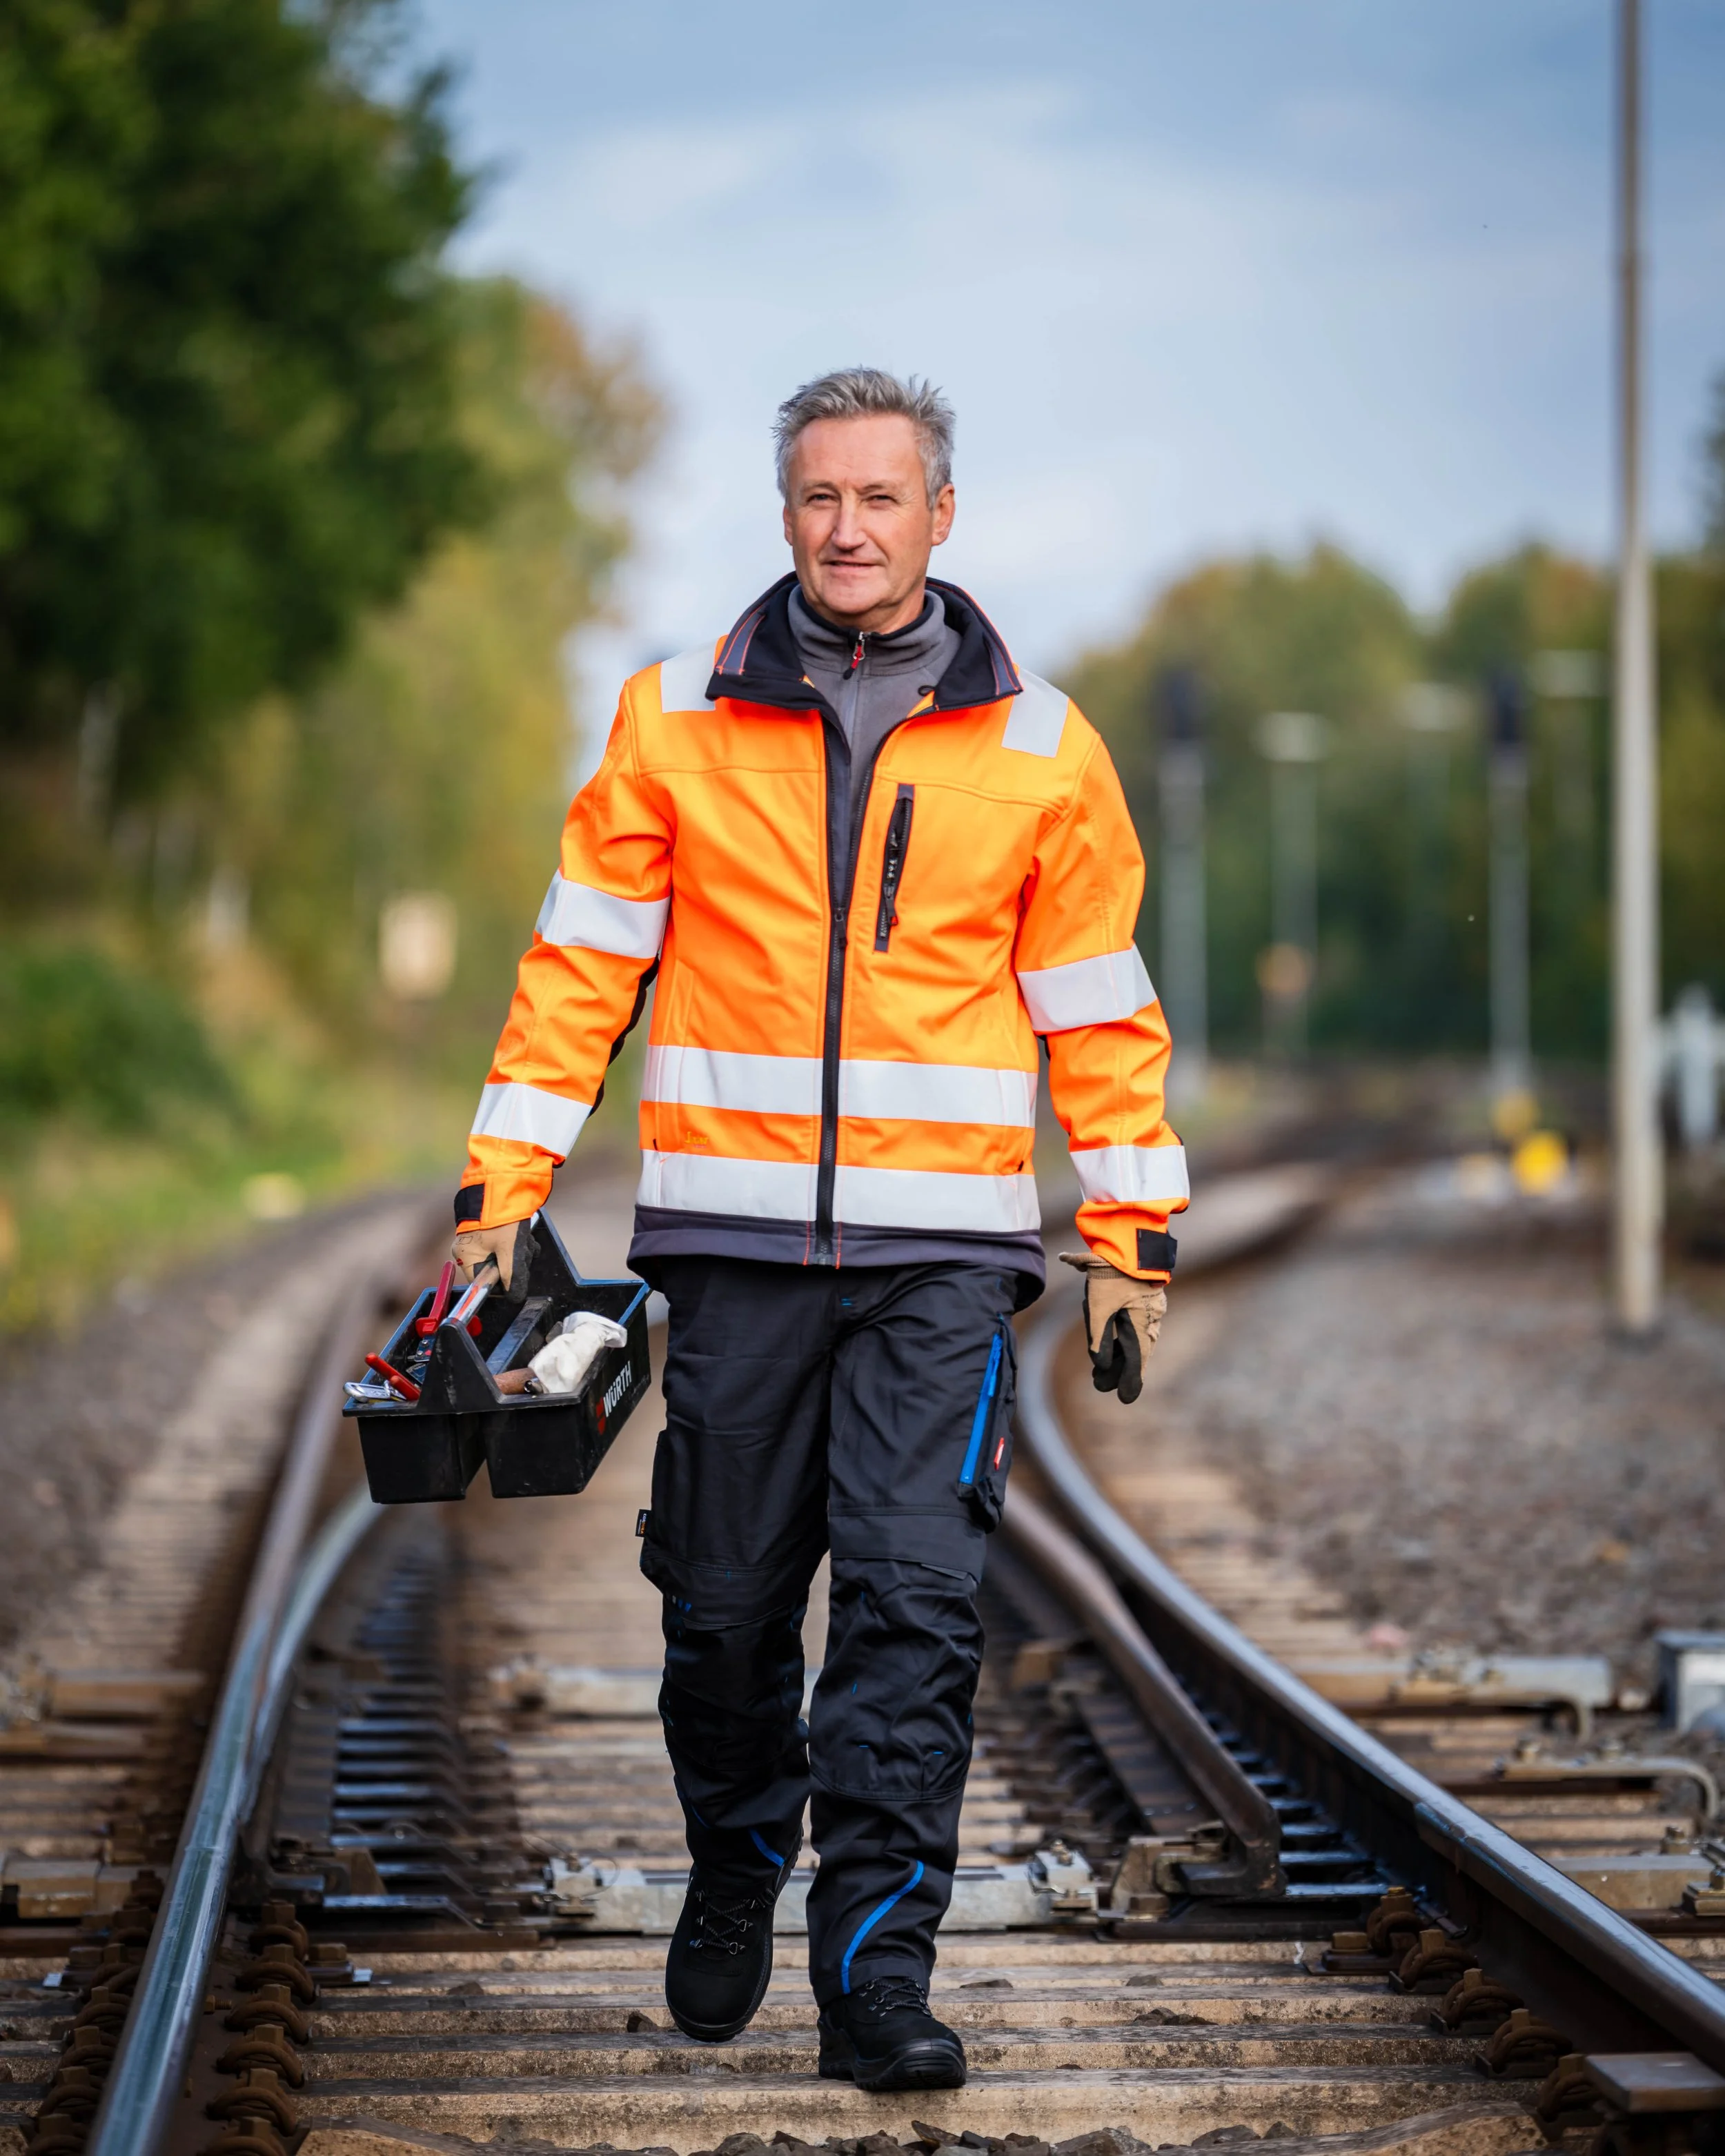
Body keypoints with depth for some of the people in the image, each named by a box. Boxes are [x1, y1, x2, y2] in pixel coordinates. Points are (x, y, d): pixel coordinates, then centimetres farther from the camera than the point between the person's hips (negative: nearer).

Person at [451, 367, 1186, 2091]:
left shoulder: (1038, 748, 5)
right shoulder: (678, 719, 5)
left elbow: (1099, 1013, 10)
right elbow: (583, 963, 7)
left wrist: (1132, 1238, 8)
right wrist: (504, 1180, 0)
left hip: (943, 1251, -1)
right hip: (733, 1239, 1)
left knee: (914, 1600, -11)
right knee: (725, 1604, 7)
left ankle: (876, 1971, -7)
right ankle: (733, 1880, 33)